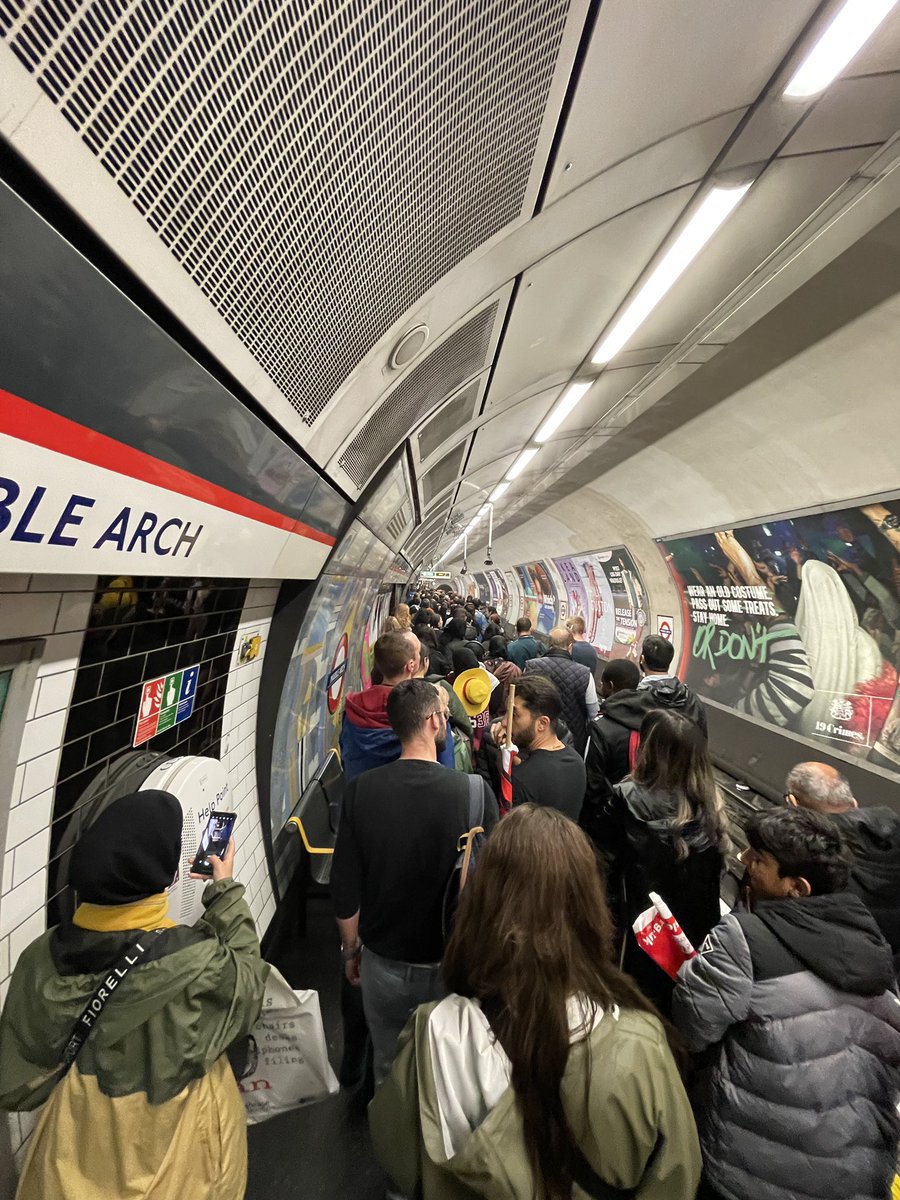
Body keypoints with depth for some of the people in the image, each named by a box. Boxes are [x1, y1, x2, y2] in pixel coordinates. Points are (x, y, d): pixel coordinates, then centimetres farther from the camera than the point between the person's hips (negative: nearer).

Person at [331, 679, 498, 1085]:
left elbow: (345, 887, -11)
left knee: (388, 1067, 29)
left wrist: (351, 949, 8)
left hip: (383, 963, 1)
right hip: (453, 963, -1)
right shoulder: (474, 790, -27)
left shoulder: (361, 789, -22)